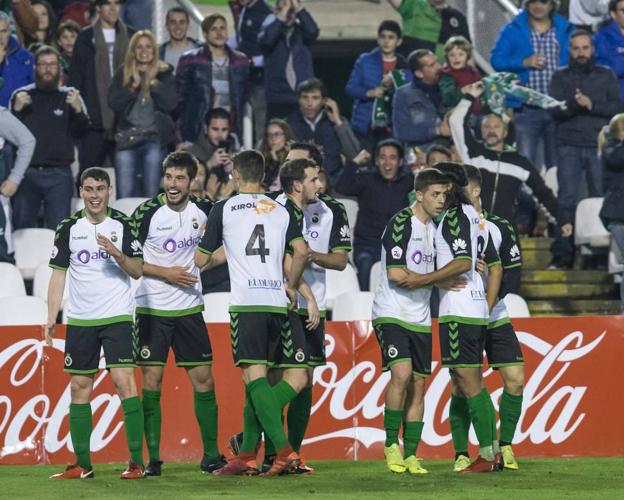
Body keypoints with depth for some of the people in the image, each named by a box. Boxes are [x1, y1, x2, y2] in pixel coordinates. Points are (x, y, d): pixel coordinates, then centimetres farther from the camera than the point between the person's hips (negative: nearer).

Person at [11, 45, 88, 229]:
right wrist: (16, 110, -11)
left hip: (59, 174, -1)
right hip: (27, 172, 1)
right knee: (21, 229, 1)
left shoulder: (69, 96, 9)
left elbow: (81, 131, 2)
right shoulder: (21, 95, 10)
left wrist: (78, 110, -17)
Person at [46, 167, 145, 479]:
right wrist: (51, 319, 2)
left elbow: (137, 271, 0)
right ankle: (82, 465, 10)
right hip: (80, 321, 3)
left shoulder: (122, 226, 2)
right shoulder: (69, 228, 8)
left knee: (124, 381, -13)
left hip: (117, 317, -3)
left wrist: (116, 253, -18)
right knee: (79, 387, 4)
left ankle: (136, 462, -11)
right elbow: (58, 275, 9)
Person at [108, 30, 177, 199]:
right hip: (127, 139, 1)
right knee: (125, 194, -3)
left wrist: (153, 82, -8)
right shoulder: (123, 74, 10)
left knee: (152, 194, 1)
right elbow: (113, 102, -2)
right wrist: (134, 85, -8)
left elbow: (171, 103, -5)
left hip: (155, 139, -1)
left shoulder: (164, 74, 8)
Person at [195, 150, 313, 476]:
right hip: (277, 303, 4)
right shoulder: (281, 211, 12)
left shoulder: (224, 209, 4)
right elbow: (301, 251, -1)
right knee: (254, 381, 12)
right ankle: (247, 453, 11)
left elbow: (201, 260, 9)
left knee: (255, 376, -10)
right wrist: (291, 286, 13)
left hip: (246, 303, -4)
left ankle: (284, 449, -25)